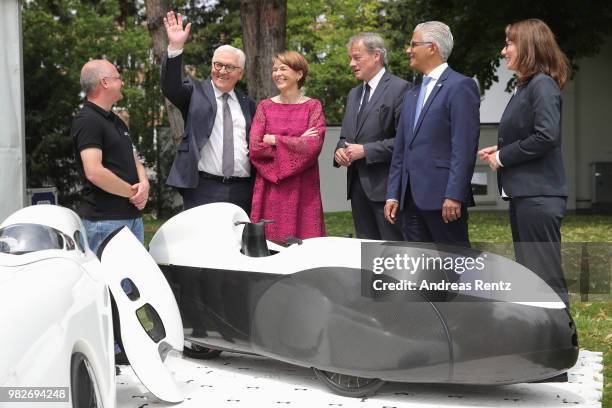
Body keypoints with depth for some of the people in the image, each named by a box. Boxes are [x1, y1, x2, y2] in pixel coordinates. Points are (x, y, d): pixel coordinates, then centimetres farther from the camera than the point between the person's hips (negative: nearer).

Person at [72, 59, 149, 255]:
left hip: (133, 216, 9)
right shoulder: (87, 121, -11)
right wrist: (132, 192, -11)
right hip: (106, 221, -9)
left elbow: (134, 160, 22)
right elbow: (94, 172, -22)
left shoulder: (117, 121, 20)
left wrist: (144, 184, -2)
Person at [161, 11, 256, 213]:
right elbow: (171, 88, -13)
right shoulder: (196, 92, 6)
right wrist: (175, 48, -26)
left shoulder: (248, 104, 15)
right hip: (203, 189, -3)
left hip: (242, 193, 3)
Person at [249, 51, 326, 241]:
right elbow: (255, 148, -3)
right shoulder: (265, 106, 8)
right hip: (270, 191, 2)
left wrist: (274, 140, -7)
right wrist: (297, 143, -7)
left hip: (302, 191, -1)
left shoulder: (313, 106, 3)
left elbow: (313, 147, -11)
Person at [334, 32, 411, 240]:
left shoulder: (400, 89, -7)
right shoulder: (354, 94, 19)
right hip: (358, 184, 8)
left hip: (385, 185, -8)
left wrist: (365, 150, -16)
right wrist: (340, 150, 2)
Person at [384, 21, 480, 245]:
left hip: (442, 197, -8)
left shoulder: (460, 86, -6)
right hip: (412, 198, 8)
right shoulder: (412, 94, 20)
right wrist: (393, 195, 14)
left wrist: (454, 196, -19)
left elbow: (464, 147, -14)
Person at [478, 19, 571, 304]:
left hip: (538, 195, -10)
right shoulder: (525, 87, 16)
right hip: (522, 193, 10)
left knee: (546, 276, -6)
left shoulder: (542, 85, -13)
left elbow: (546, 136, -24)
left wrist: (503, 157, -14)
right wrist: (500, 150, 6)